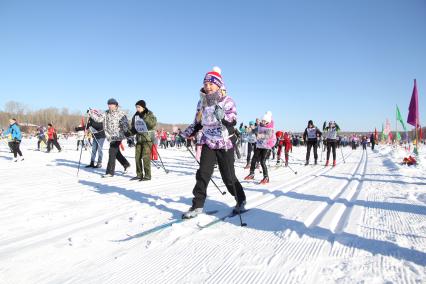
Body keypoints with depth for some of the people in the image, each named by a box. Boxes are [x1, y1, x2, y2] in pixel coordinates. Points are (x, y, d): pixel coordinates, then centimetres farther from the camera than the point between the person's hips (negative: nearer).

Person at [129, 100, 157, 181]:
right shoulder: (136, 116, 11)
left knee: (145, 157, -10)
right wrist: (130, 133, 4)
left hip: (148, 138, -6)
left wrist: (144, 117, -26)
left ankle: (147, 175, -2)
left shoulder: (149, 114, -6)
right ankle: (139, 175, 17)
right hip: (139, 138, 7)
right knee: (137, 157, 6)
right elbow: (133, 127, 21)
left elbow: (153, 124, -23)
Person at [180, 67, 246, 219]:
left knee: (228, 176, 4)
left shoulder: (227, 101, -6)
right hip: (208, 143, 4)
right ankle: (197, 205, 6)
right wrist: (188, 132, 4)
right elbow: (198, 122, 18)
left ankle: (241, 201, 27)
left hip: (225, 144, -3)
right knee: (203, 174, -5)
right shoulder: (202, 101, 8)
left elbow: (232, 121, -18)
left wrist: (222, 116, -37)